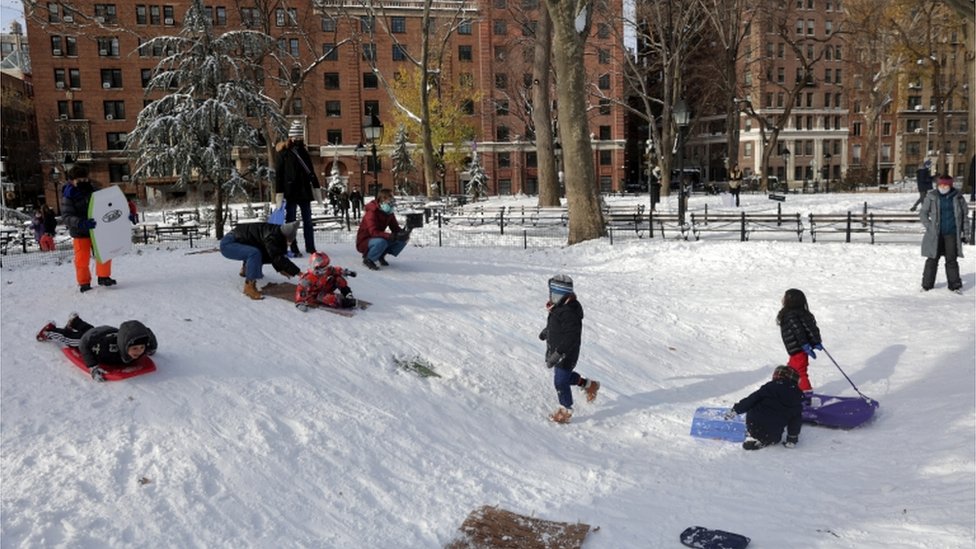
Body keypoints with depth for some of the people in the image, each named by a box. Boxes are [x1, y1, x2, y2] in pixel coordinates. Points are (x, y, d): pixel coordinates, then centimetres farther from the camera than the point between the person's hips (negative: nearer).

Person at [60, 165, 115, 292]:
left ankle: (103, 277, 23)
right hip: (80, 233, -4)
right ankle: (84, 283, 18)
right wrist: (81, 223, -40)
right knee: (82, 259, 2)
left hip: (96, 230, 4)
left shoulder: (92, 191, 1)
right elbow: (66, 217, -21)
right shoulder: (68, 196, -13)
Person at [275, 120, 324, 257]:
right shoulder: (283, 153, -3)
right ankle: (293, 249, 5)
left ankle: (310, 247, 14)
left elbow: (311, 172, 17)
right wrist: (279, 194, -12)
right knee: (291, 221, 2)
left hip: (305, 191, 5)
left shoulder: (304, 152, 13)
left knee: (308, 221, 8)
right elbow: (278, 174, -6)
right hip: (290, 192, -5)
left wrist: (317, 189, 12)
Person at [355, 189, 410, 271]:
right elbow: (373, 232, -37)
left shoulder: (389, 214, -1)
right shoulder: (371, 213, -25)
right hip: (364, 242, -7)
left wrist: (403, 233, -24)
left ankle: (381, 256, 6)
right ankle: (368, 259, -11)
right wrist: (390, 236, -49)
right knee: (381, 242, -40)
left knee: (402, 239, -9)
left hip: (379, 238, 7)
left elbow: (395, 228, 1)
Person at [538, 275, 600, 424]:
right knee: (565, 376, 26)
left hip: (566, 355, -10)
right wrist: (546, 332, 40)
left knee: (560, 381, 2)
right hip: (556, 351, 10)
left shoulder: (569, 312, -30)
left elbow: (571, 336, -35)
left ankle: (566, 410, 22)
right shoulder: (559, 307, 0)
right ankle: (589, 385, 45)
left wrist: (557, 354, -38)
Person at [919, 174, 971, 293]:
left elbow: (965, 215, 11)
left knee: (951, 260, 2)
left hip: (952, 234, 1)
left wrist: (965, 233, 8)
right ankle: (927, 284, 13)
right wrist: (929, 227, -5)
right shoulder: (931, 197, -1)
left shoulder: (958, 197, 3)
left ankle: (955, 285, 12)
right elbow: (923, 213, 6)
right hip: (936, 234, -1)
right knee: (932, 259, 3)